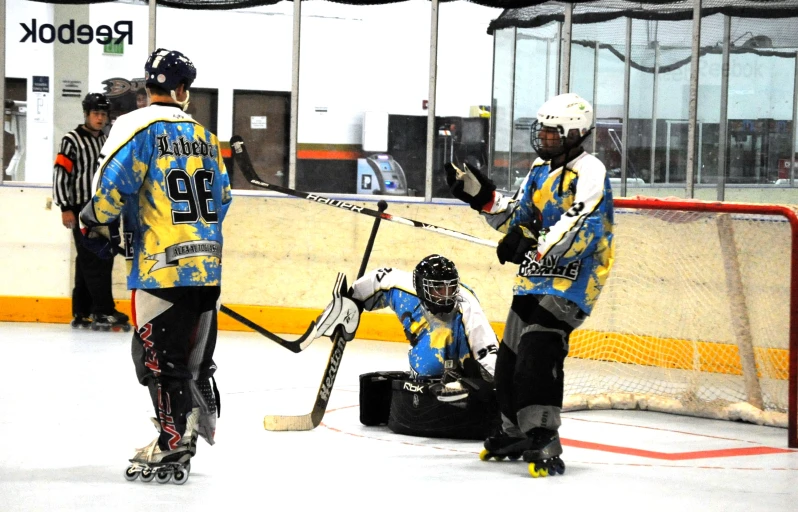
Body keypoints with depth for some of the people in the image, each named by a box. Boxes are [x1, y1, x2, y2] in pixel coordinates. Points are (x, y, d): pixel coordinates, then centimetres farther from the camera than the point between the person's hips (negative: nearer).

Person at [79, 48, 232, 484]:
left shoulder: (139, 126, -7)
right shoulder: (203, 136, 13)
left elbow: (112, 186, -15)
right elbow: (221, 200, 18)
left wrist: (95, 216, 5)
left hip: (162, 267, -6)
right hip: (206, 265, 6)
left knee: (158, 355, -2)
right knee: (193, 354, 15)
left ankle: (172, 448, -3)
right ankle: (192, 428, 19)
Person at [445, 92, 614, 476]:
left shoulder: (589, 173, -14)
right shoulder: (540, 170, 15)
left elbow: (581, 229, -27)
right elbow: (517, 218, 18)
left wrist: (535, 247, -35)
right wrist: (481, 195, 4)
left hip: (569, 279, -10)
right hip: (535, 275, 10)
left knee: (537, 354, -25)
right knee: (510, 355, 16)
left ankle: (544, 445, -28)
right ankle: (516, 433, 34)